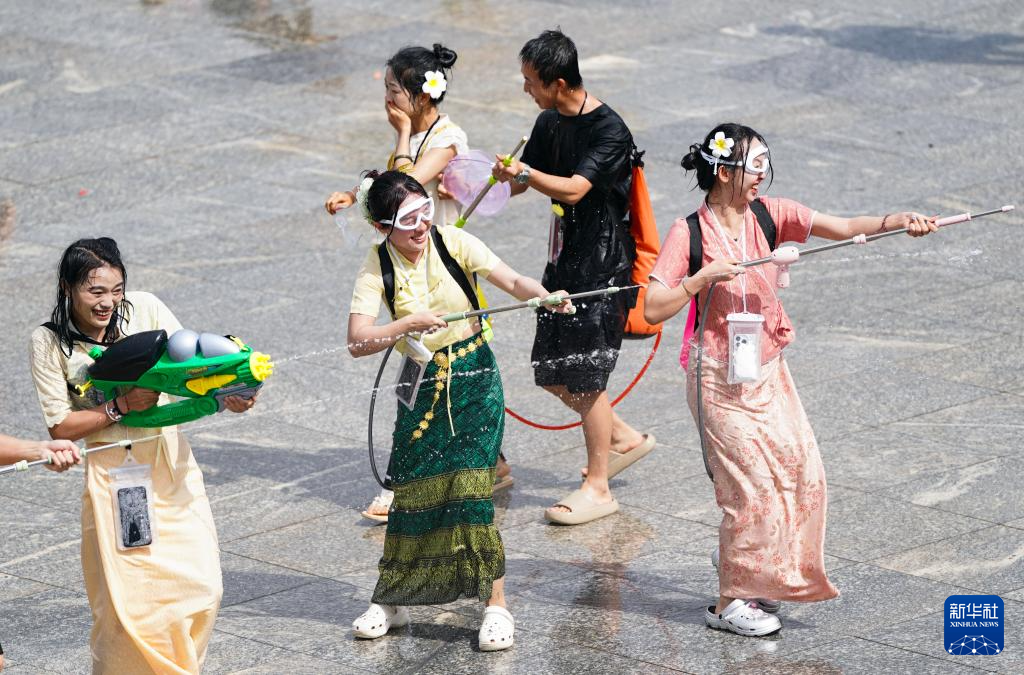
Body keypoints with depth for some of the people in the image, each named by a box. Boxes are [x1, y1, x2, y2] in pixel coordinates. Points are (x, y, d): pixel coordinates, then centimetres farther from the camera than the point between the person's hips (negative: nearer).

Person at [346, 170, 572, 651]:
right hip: (422, 386, 2)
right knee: (410, 490, 5)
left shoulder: (452, 242, -9)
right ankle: (393, 601, 23)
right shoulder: (377, 266, -7)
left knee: (471, 489, -9)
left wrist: (544, 295, -36)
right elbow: (357, 342, -14)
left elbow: (511, 280, -15)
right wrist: (410, 324, -28)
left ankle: (496, 605, -1)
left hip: (474, 380, -2)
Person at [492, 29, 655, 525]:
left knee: (586, 376, -6)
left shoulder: (609, 130, -18)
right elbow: (516, 182, 17)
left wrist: (525, 172, -36)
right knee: (551, 373, 10)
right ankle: (623, 438, 30)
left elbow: (573, 189, -29)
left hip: (603, 265, -9)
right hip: (564, 260, 9)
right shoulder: (550, 123, 8)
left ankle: (597, 488, 4)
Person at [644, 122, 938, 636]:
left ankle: (737, 559, 29)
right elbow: (652, 310, -16)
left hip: (768, 368, 6)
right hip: (721, 377, -6)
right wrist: (705, 276, -24)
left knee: (804, 473, 7)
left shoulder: (770, 215, 0)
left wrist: (899, 222, -25)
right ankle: (729, 603, 10)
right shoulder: (689, 233, -13)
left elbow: (842, 228, -10)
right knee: (753, 484, -4)